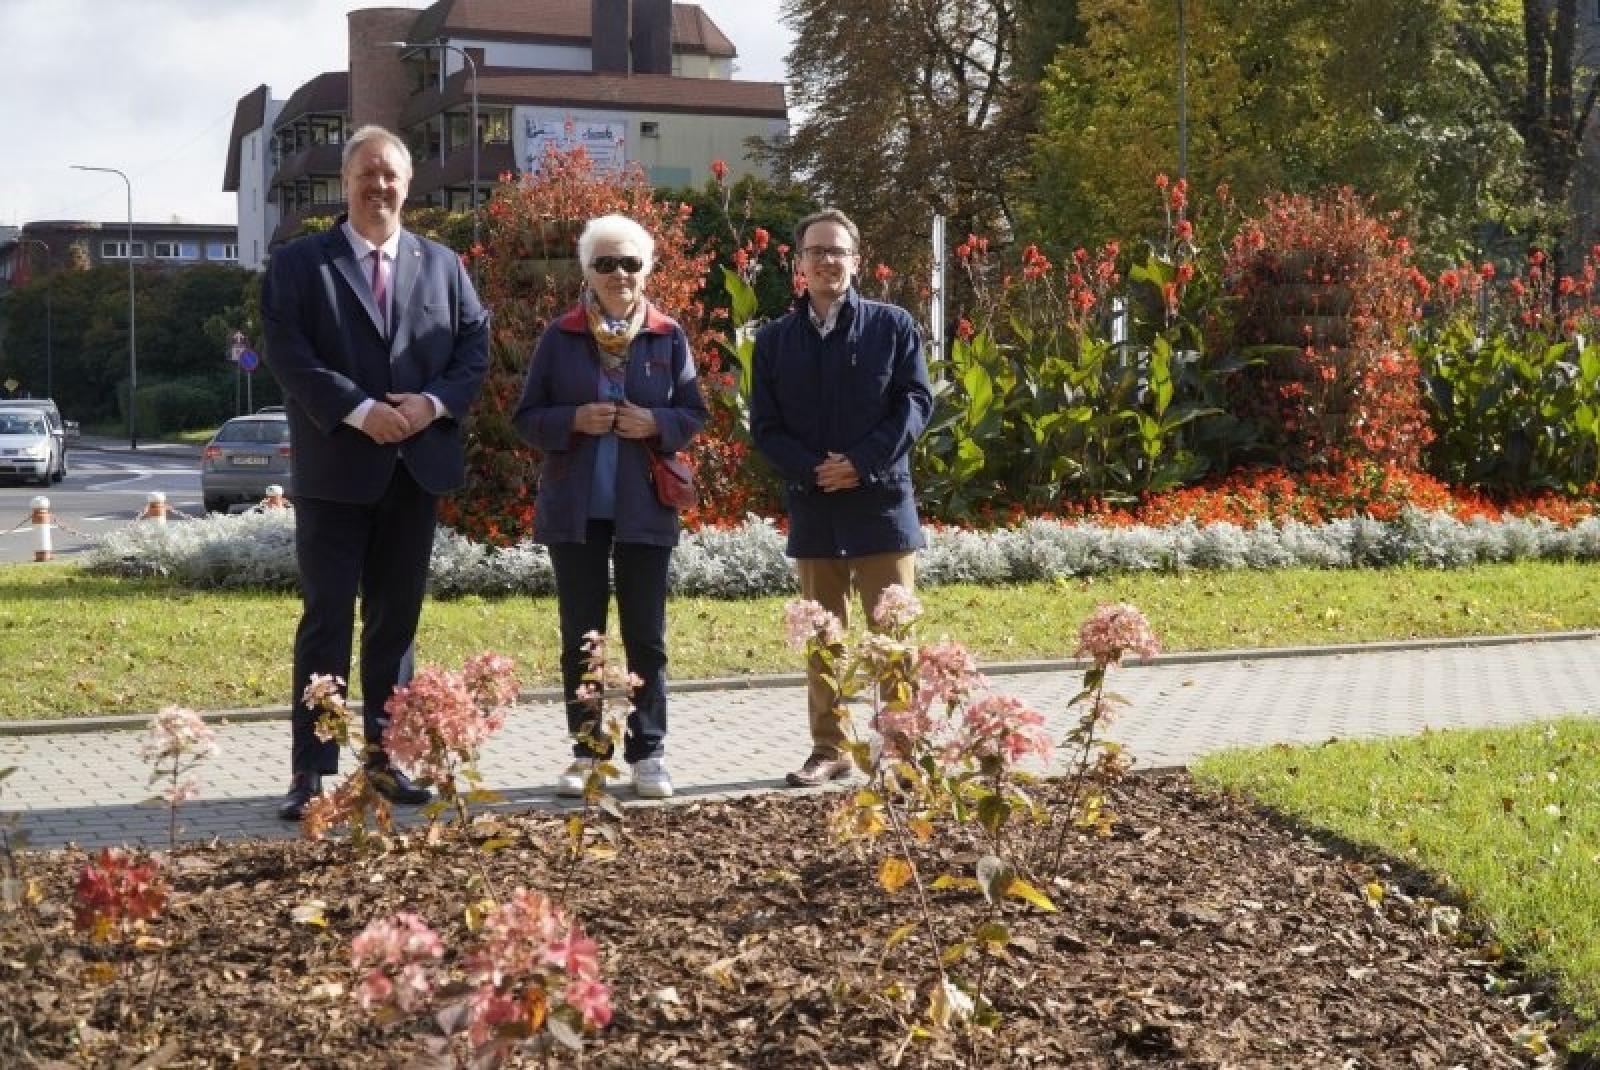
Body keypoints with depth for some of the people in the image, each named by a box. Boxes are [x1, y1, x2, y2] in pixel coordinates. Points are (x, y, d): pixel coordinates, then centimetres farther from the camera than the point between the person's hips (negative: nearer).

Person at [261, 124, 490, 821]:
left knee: (396, 621, 11)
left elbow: (475, 345, 6)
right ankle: (312, 772, 0)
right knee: (326, 621, -4)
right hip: (334, 472, -4)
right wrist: (361, 411, -19)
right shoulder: (299, 264, 1)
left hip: (418, 469, 4)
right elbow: (288, 354, -10)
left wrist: (433, 402, -12)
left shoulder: (443, 264, 12)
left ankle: (384, 757, 20)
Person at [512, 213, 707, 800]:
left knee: (646, 636, 4)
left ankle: (647, 753, 11)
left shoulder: (669, 337, 4)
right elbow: (527, 418, 3)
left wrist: (656, 423, -13)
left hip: (645, 507, 0)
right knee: (581, 636, 7)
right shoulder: (559, 337, 3)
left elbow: (694, 413, 7)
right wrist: (575, 421, -16)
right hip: (575, 507, 1)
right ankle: (586, 751, 15)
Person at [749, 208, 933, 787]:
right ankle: (829, 750, 19)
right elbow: (764, 426, 4)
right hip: (812, 507, 3)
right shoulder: (775, 339, 7)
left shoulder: (893, 325, 2)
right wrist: (812, 470, -12)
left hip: (882, 502, -2)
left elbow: (915, 403, -3)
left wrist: (862, 462, -14)